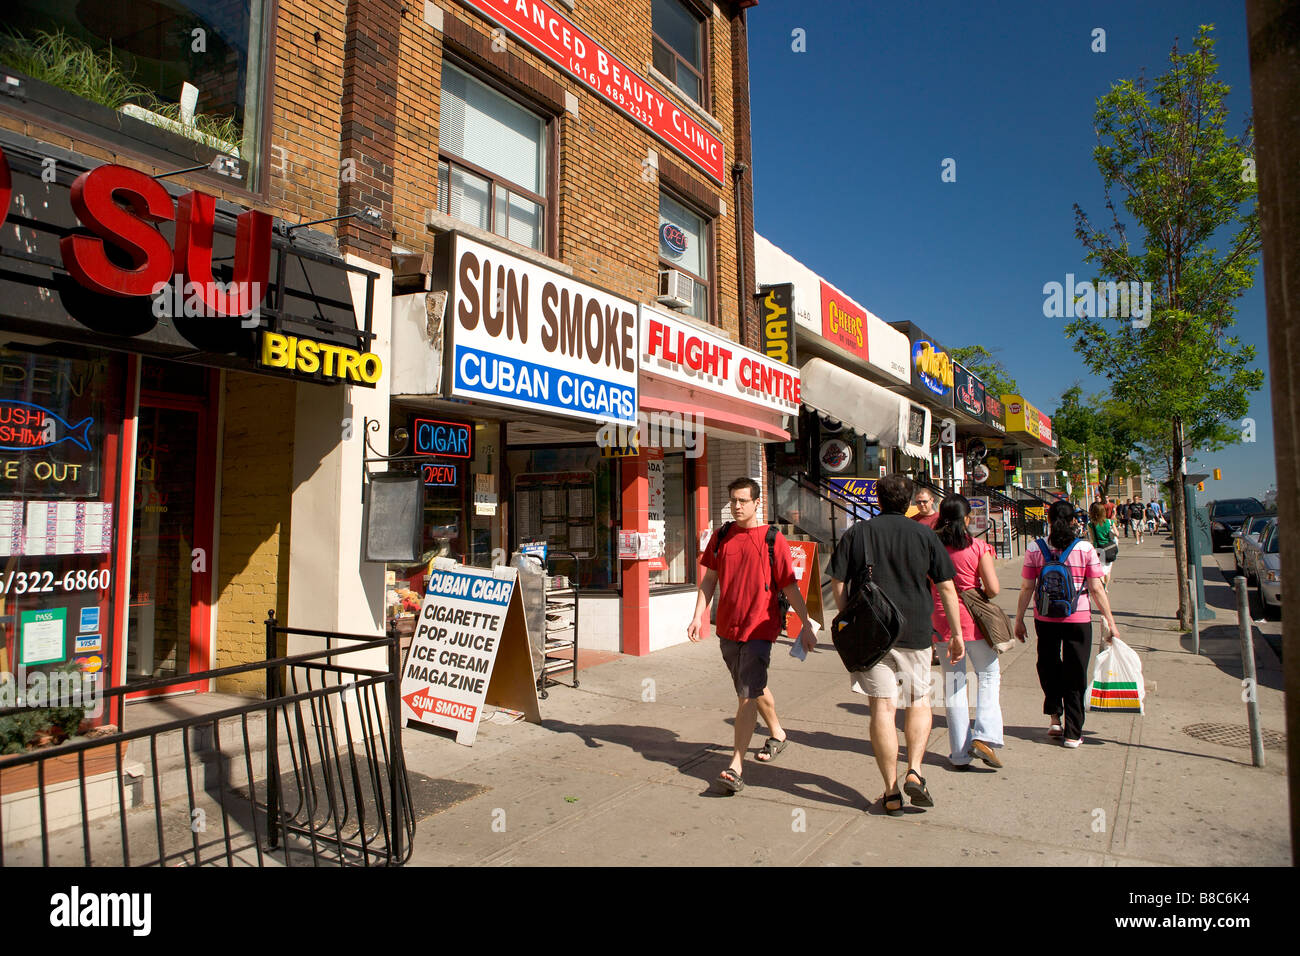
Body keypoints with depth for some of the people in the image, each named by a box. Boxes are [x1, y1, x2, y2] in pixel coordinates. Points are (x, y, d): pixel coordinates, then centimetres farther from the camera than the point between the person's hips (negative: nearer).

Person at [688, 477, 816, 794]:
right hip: (727, 626, 5)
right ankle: (777, 734, 45)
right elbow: (709, 580, 10)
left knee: (747, 695, -11)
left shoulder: (773, 540, -7)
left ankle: (736, 766, -8)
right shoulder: (722, 536, 6)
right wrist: (698, 616, 1)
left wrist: (806, 625, -4)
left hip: (759, 627, -5)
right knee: (753, 687, 21)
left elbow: (790, 586, -3)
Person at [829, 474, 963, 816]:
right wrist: (957, 633, 10)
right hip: (914, 633, 0)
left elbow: (837, 584, 1)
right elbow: (946, 587, 3)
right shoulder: (925, 535, 2)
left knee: (882, 707, 2)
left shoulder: (857, 533, 2)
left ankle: (892, 792, 5)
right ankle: (914, 772, 4)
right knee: (920, 701, 19)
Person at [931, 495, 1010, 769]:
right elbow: (993, 589, -11)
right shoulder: (978, 547, -7)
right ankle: (985, 736, 0)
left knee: (953, 685, 9)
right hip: (973, 621, -2)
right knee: (989, 675, 16)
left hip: (942, 621, 2)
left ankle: (960, 753, 14)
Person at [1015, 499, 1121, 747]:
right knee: (1075, 674, 9)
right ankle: (1072, 733, 13)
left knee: (1048, 666, 22)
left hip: (1045, 618, 1)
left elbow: (1026, 589, -3)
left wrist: (1019, 619, 7)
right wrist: (1110, 622, 1)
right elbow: (1096, 590, -7)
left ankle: (1055, 718, 20)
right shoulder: (1085, 548, -8)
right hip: (1078, 619, -1)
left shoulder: (1035, 550, -5)